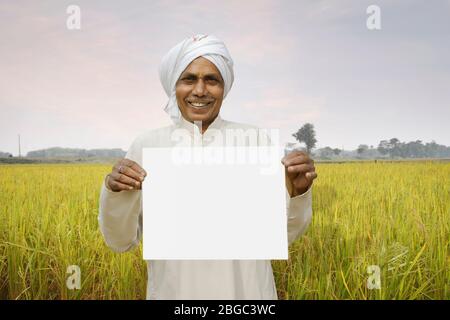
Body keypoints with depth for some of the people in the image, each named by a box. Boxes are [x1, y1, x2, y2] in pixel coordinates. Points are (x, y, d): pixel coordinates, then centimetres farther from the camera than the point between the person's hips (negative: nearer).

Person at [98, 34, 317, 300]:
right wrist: (116, 193, -21)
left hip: (246, 290, 0)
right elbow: (121, 241, -4)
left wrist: (298, 191, -20)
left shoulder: (254, 140, -5)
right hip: (174, 291, 1)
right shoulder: (147, 145, -4)